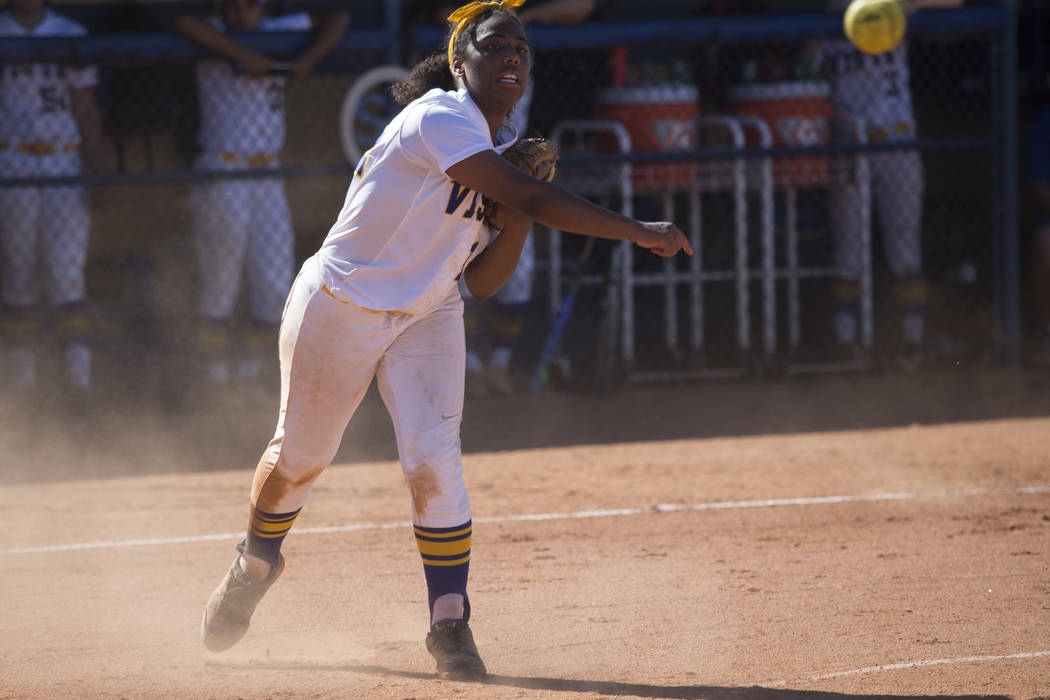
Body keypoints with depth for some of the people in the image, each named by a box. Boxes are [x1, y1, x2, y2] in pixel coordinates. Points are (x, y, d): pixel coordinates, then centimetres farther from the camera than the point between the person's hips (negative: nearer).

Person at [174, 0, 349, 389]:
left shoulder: (277, 33, 9)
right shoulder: (214, 38, -5)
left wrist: (310, 58, -8)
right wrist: (244, 56, -26)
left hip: (268, 175, 4)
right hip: (221, 176, -4)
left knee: (276, 288, 2)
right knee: (221, 287, -1)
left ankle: (252, 359, 20)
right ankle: (216, 368, 13)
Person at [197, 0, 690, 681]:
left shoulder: (501, 146, 1)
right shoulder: (439, 121, -25)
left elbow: (482, 282, 3)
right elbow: (529, 195, -37)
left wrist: (519, 216, -13)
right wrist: (639, 231, -37)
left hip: (428, 319, 5)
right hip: (339, 311, -5)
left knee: (435, 466, -13)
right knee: (298, 457, 13)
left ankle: (451, 627, -5)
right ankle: (254, 565, 43)